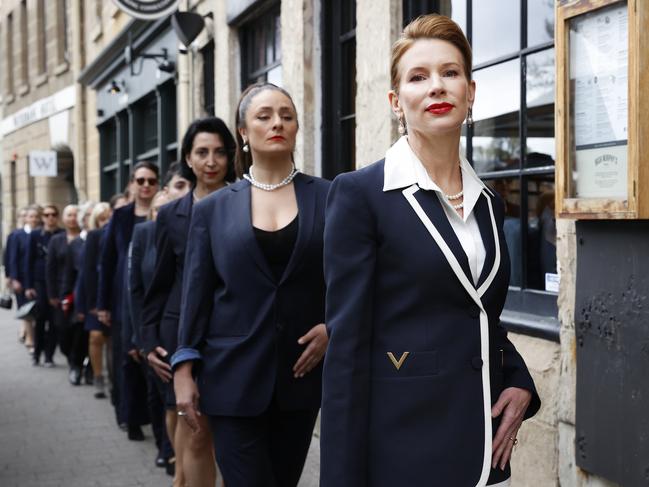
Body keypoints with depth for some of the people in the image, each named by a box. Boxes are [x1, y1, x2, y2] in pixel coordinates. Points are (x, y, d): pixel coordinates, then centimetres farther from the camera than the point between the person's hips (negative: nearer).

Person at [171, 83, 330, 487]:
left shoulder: (328, 198, 2)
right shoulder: (214, 209, 3)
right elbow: (196, 293, 4)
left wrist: (332, 327, -10)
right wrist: (184, 370, -1)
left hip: (300, 374, 1)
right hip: (235, 378, -1)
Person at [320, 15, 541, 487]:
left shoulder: (488, 202, 9)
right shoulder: (360, 193, -9)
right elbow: (347, 344, -13)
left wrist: (520, 384, 1)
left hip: (485, 446, 6)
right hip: (402, 448, -6)